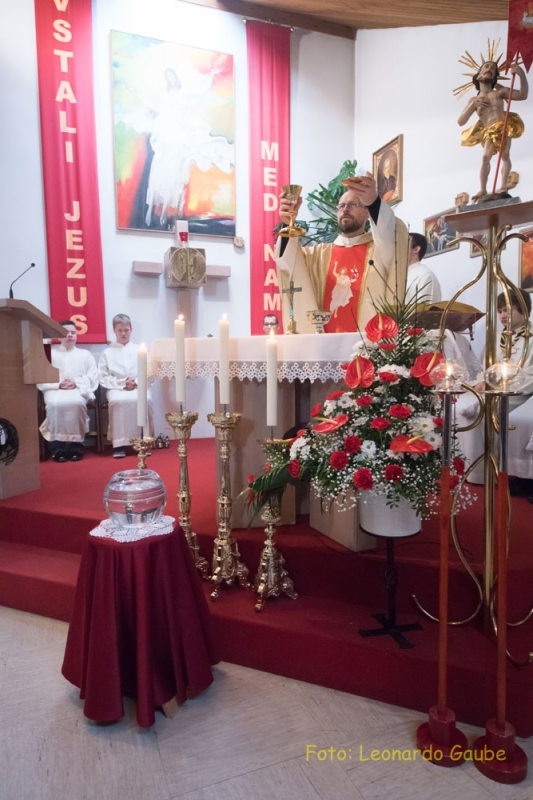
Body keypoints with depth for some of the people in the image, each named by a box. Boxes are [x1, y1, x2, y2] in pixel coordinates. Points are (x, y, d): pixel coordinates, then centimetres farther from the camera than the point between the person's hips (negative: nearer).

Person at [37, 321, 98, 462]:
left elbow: (92, 376, 9)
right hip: (55, 389, 1)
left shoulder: (85, 354, 23)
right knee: (54, 404, -35)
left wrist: (76, 382, -9)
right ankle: (57, 447, -30)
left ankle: (76, 445, -30)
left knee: (77, 403, -36)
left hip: (78, 389, 0)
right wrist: (58, 384, -11)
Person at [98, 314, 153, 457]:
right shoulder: (107, 353, 14)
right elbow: (103, 378, 5)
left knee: (145, 400, -33)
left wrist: (137, 382, -10)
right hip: (117, 388, 0)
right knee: (118, 401, -35)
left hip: (139, 387, 1)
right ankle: (119, 443, -31)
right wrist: (121, 383, -11)